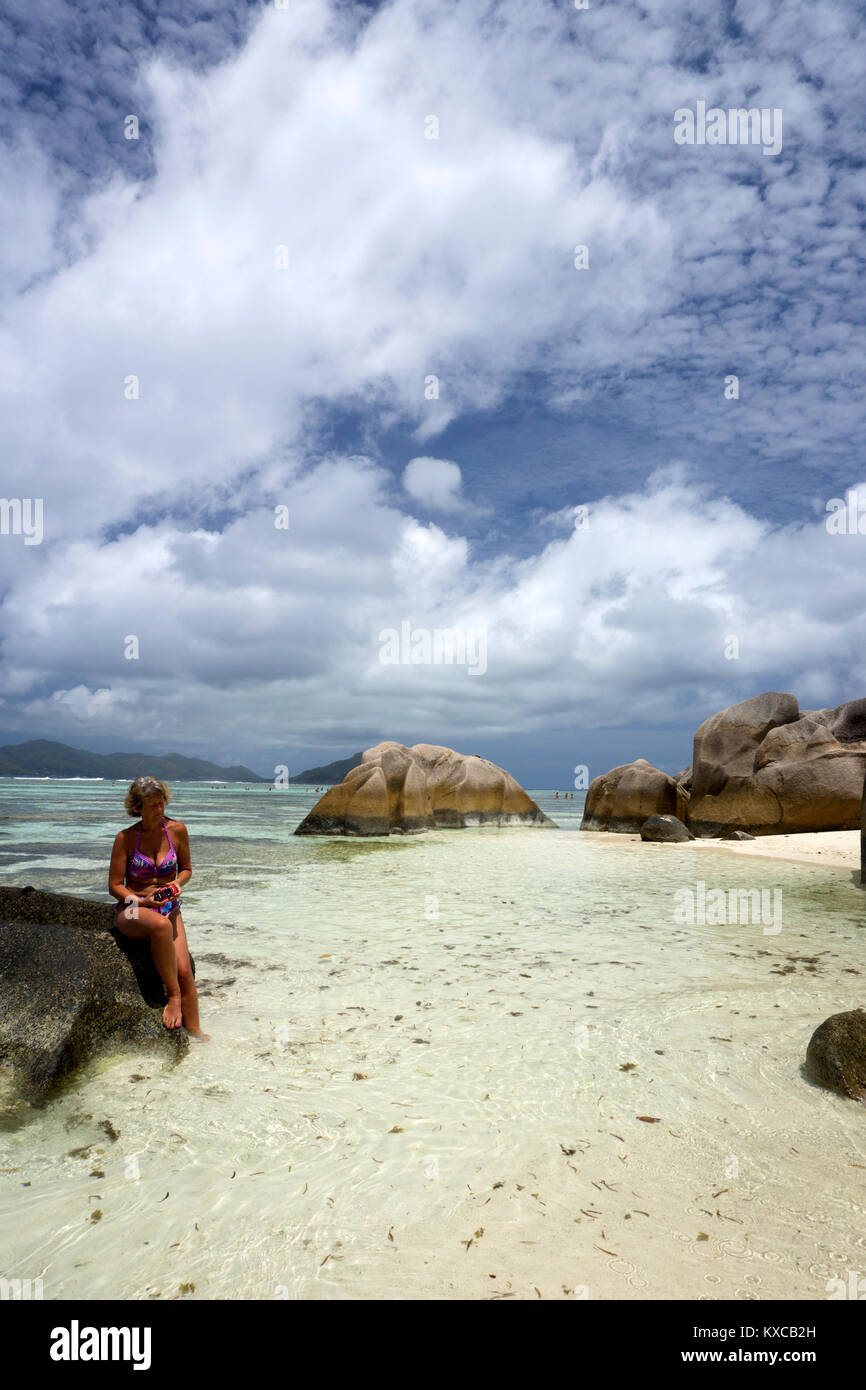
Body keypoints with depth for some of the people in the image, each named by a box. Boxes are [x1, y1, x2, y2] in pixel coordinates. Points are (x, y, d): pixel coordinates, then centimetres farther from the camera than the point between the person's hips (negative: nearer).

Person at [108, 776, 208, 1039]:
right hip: (132, 910, -3)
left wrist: (178, 883, -10)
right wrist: (144, 901, -18)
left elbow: (186, 869, 13)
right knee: (161, 925, -40)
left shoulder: (177, 830, 1)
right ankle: (173, 995, -27)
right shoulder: (126, 837, -5)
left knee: (184, 971, -17)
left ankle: (194, 1032, -6)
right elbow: (115, 886, -2)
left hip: (169, 908, 3)